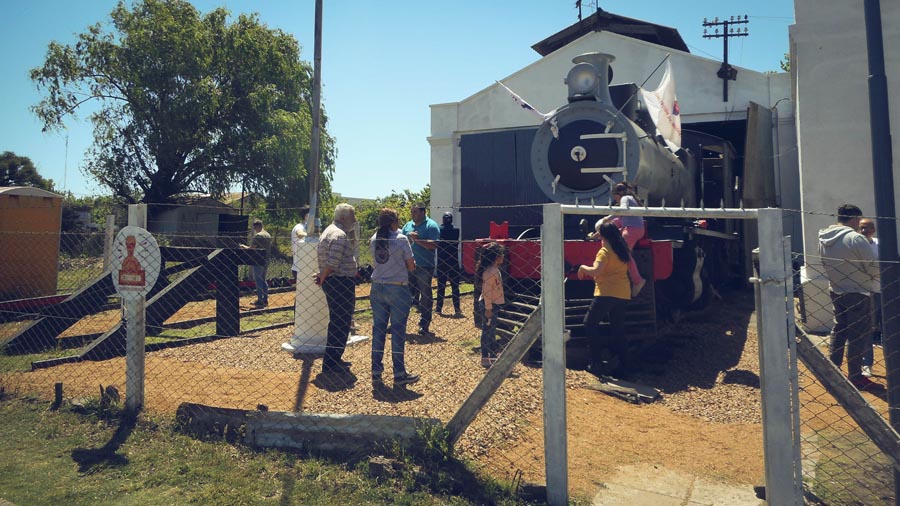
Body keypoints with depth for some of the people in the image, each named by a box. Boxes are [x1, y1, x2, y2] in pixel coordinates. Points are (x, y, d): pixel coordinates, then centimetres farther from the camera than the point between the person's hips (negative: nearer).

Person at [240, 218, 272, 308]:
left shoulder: (258, 236, -15)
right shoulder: (268, 235, 11)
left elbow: (251, 248, -17)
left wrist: (244, 246, 4)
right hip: (266, 261, 8)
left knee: (258, 281, -2)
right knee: (263, 280, 16)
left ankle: (260, 301, -1)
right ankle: (265, 300, 20)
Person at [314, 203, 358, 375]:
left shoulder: (329, 230, 17)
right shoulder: (340, 235, -17)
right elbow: (332, 263, -23)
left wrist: (323, 276, 10)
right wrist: (323, 277, -10)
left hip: (334, 282, 11)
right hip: (341, 283, -11)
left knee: (337, 322, 19)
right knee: (341, 324, -4)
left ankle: (333, 360, 29)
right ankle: (331, 363, 3)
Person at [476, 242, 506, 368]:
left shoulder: (495, 270, 10)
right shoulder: (490, 271, -21)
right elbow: (486, 291, -23)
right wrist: (488, 309, -23)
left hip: (493, 303, 10)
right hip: (489, 304, -10)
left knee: (492, 330, 17)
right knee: (487, 331, -2)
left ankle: (493, 356, 28)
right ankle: (485, 359, 5)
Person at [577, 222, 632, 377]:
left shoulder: (605, 251, -11)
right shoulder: (623, 251, 13)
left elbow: (596, 271, -22)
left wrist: (583, 268, -6)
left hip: (607, 293, -8)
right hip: (623, 293, 8)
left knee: (590, 323, 1)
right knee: (618, 328, 13)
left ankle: (597, 362, -5)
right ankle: (619, 361, 12)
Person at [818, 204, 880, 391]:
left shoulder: (824, 239, 2)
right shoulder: (856, 239, -20)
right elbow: (873, 268, -14)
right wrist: (872, 278, 6)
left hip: (835, 291, 7)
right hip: (857, 293, -7)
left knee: (839, 329, 18)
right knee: (857, 335, 2)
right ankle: (855, 377, 10)